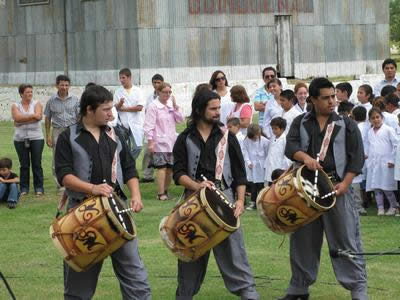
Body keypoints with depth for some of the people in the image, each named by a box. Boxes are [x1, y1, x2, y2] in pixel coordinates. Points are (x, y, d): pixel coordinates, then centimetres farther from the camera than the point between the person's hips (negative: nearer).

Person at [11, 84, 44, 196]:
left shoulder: (37, 104, 6)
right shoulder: (15, 106, 6)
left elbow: (38, 116, -11)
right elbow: (17, 118, -11)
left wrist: (22, 121, -11)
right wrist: (32, 116, -10)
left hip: (36, 138, 0)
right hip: (20, 139, 0)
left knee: (37, 164, -2)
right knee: (24, 164, 3)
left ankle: (39, 187, 2)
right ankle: (24, 188, 9)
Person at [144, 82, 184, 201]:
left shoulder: (171, 104, 11)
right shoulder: (153, 106, -7)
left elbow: (180, 120, 7)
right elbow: (149, 125, -9)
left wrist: (175, 106, -3)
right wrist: (150, 141, -13)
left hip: (172, 141, 6)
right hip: (159, 142, -6)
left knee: (170, 168, 7)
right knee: (161, 167, -10)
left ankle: (165, 191, 20)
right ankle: (161, 194, -9)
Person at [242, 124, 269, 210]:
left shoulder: (264, 141, -10)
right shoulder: (246, 141, -3)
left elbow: (268, 153, -5)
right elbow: (245, 152, 0)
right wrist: (248, 162, -11)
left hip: (261, 166, -2)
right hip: (251, 166, 2)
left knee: (260, 184, 2)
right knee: (252, 184, 5)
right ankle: (253, 202, 12)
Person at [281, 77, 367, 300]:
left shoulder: (347, 124, 3)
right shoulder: (300, 123, 9)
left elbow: (357, 157, -1)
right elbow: (290, 146, -5)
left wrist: (345, 183, -12)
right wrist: (305, 157, -26)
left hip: (337, 187, -2)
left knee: (346, 240, -5)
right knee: (304, 240, 10)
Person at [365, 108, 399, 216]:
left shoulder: (388, 130, -2)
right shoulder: (370, 132, 13)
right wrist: (366, 154, 8)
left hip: (386, 163, -5)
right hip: (373, 164, 5)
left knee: (387, 188, -6)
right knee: (376, 188, 4)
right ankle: (380, 208, 10)